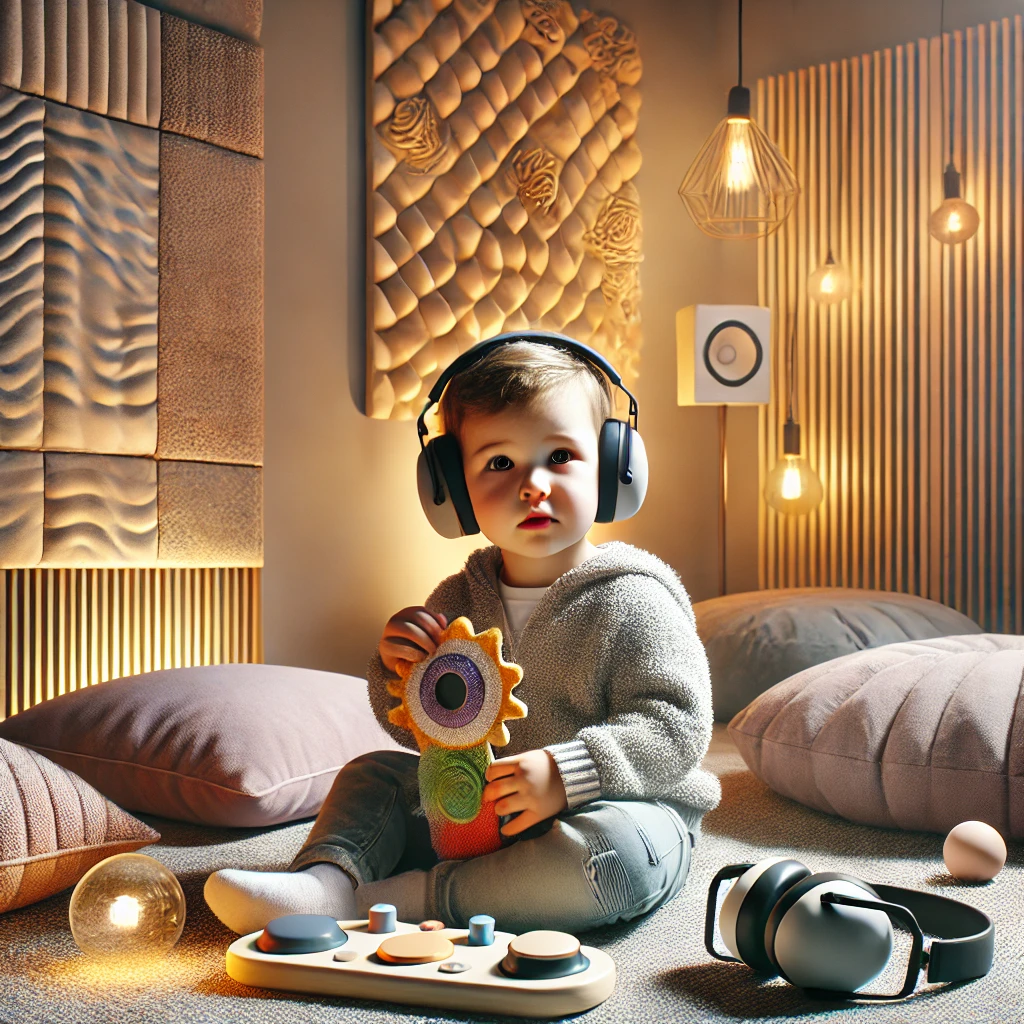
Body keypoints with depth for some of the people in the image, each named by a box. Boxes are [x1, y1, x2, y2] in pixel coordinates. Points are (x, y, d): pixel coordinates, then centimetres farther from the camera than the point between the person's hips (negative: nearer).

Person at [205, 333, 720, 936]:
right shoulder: (459, 602, 3)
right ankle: (326, 878, -23)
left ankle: (413, 898, -29)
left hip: (623, 811, -5)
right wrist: (399, 673, -12)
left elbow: (677, 727, -19)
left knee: (622, 850, -37)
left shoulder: (632, 601, -14)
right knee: (375, 775, 4)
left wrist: (565, 773, -30)